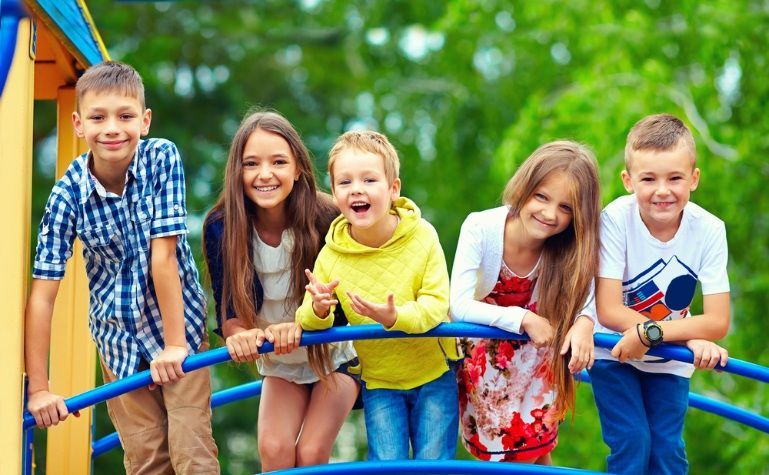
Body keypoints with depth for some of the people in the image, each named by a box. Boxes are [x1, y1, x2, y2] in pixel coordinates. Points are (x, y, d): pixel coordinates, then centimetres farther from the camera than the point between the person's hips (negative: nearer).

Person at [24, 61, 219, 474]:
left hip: (180, 323, -1)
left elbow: (163, 256, -20)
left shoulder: (162, 158, -18)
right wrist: (38, 388, -18)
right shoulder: (68, 195, -16)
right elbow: (42, 293, -17)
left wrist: (174, 343, -20)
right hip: (119, 338, 1)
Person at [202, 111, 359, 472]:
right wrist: (240, 335, -42)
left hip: (334, 354, -2)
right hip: (280, 363, 2)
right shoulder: (221, 227, -20)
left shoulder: (327, 219, -28)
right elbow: (228, 313, -17)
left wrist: (300, 327, -43)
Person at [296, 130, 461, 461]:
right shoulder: (331, 255, -13)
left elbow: (436, 303, -20)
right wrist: (318, 309, -32)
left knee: (434, 465, 2)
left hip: (434, 373, -1)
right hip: (379, 381, 1)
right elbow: (307, 319, -7)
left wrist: (395, 317, -39)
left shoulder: (422, 237, -16)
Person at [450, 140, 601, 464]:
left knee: (531, 452, 5)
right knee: (496, 451, 7)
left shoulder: (572, 246, -23)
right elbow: (459, 306, -32)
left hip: (536, 355, 1)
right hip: (484, 358, -1)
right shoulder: (480, 228, -29)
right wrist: (524, 319, -36)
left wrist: (585, 321, -39)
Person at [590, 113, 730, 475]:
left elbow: (717, 322, -21)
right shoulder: (616, 219, -26)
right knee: (631, 444, -12)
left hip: (669, 363, 2)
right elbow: (608, 311, -26)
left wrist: (650, 332, -36)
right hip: (614, 352, -2)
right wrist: (688, 338, -32)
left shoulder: (709, 230, -21)